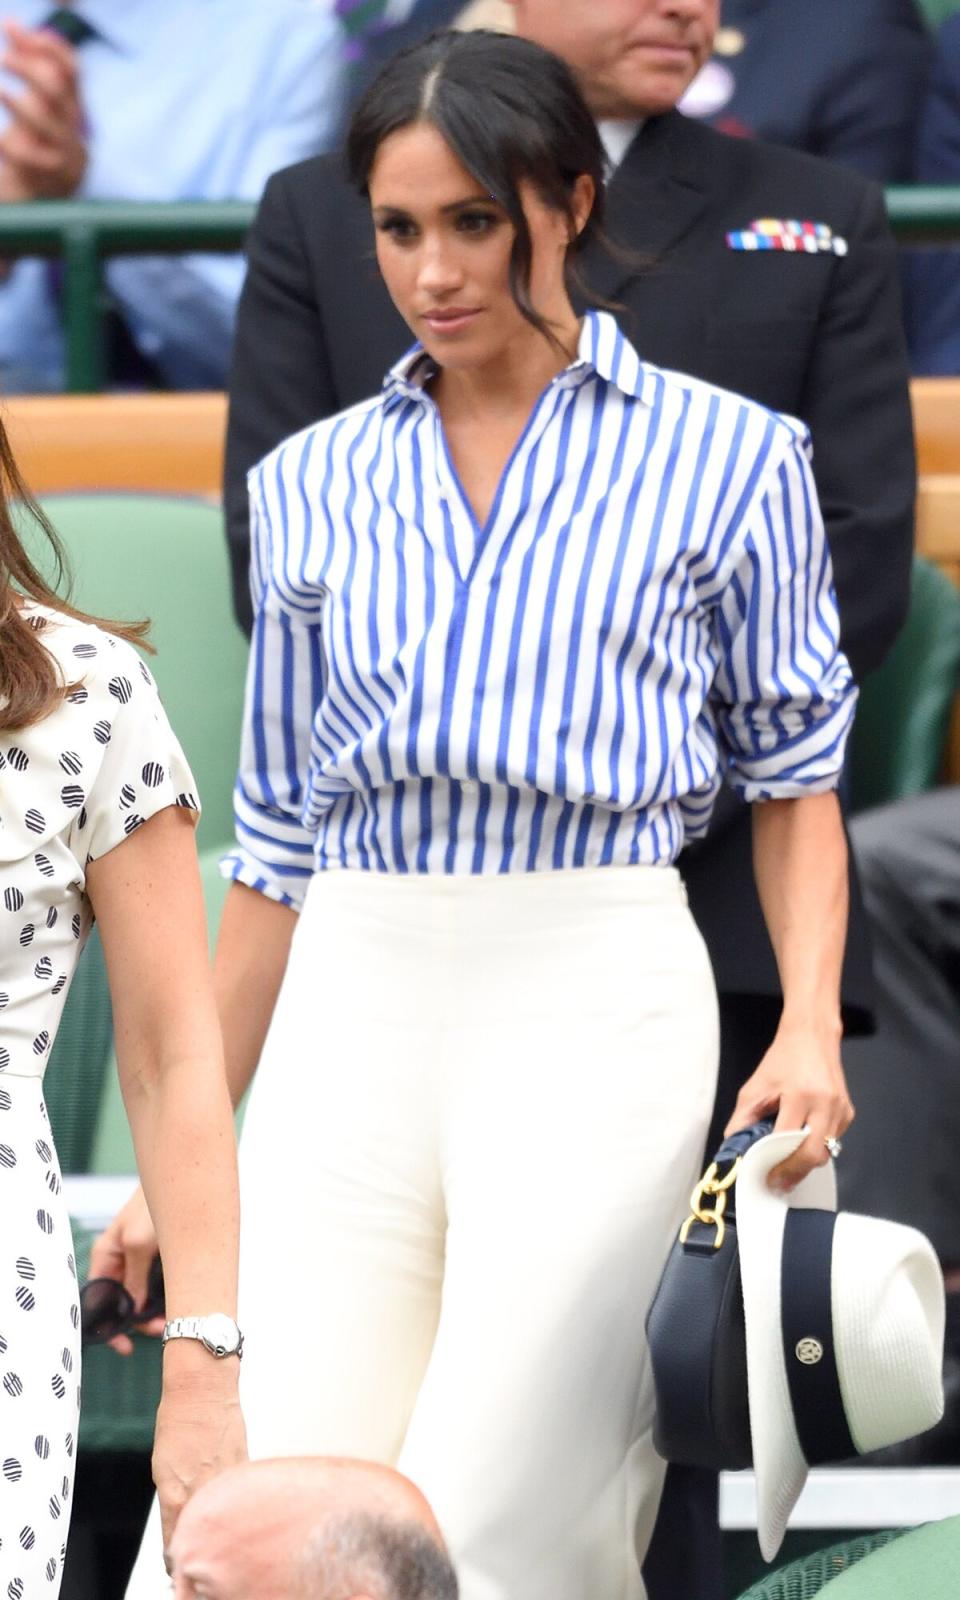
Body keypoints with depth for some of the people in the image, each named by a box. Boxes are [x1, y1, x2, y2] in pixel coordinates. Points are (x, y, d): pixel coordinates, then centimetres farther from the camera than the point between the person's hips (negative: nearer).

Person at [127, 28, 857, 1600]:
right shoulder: (311, 485, 14)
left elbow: (795, 774, 10)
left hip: (595, 997, -3)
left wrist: (810, 1027, -6)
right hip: (353, 1001, 3)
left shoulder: (724, 457, 5)